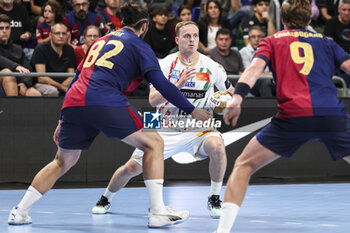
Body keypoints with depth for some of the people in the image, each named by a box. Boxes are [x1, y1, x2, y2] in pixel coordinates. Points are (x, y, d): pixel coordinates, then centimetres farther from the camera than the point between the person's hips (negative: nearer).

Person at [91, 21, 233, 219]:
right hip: (166, 128, 0)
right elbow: (153, 99, -16)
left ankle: (215, 199, -12)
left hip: (197, 128, 0)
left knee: (217, 146, -33)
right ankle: (106, 199, 25)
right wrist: (178, 85, -29)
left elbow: (231, 92, 13)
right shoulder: (166, 64, -6)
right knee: (133, 167, -6)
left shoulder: (211, 66, -4)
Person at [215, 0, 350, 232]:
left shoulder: (272, 41, 19)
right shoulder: (325, 42, 25)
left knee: (244, 165, 12)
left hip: (293, 115, -1)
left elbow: (255, 67, 1)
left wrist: (237, 96, -12)